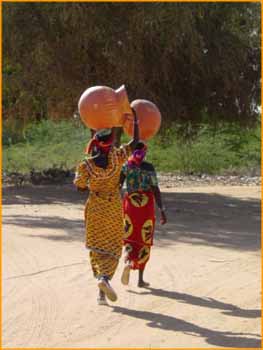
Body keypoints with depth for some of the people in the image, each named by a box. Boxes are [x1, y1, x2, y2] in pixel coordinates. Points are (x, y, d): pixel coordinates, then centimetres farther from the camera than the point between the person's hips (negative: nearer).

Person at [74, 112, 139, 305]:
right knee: (113, 247, 7)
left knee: (97, 247, 11)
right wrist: (135, 118, 8)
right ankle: (105, 278, -21)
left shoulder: (85, 165, -14)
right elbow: (135, 141, -2)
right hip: (114, 208, -1)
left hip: (95, 208, 1)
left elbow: (81, 188, -1)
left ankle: (102, 292, 4)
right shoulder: (117, 157, -14)